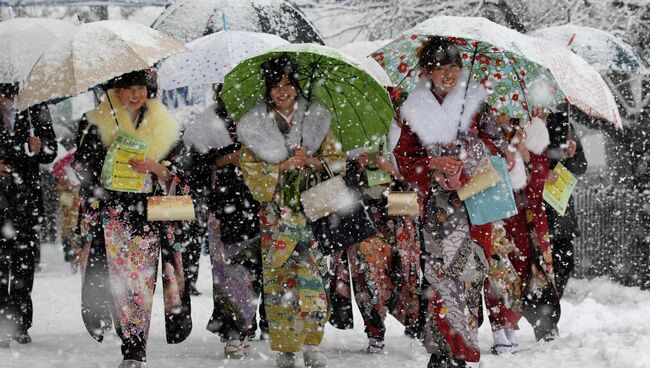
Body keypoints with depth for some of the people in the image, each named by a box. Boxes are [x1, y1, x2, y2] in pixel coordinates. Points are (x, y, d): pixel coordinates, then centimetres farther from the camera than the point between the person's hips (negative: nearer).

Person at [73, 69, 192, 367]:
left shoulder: (165, 127, 12)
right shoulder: (95, 123, 8)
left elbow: (176, 173, 9)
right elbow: (82, 167, 5)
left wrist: (153, 166, -11)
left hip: (150, 216, 1)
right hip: (110, 216, 0)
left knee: (142, 283, -7)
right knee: (119, 281, -9)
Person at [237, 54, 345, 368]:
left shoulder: (316, 118, 8)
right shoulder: (255, 125, 4)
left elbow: (337, 159, 9)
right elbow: (250, 168, 0)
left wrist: (314, 162, -11)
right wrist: (283, 165, -13)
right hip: (274, 210, -1)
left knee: (313, 275, -5)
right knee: (278, 276, -3)